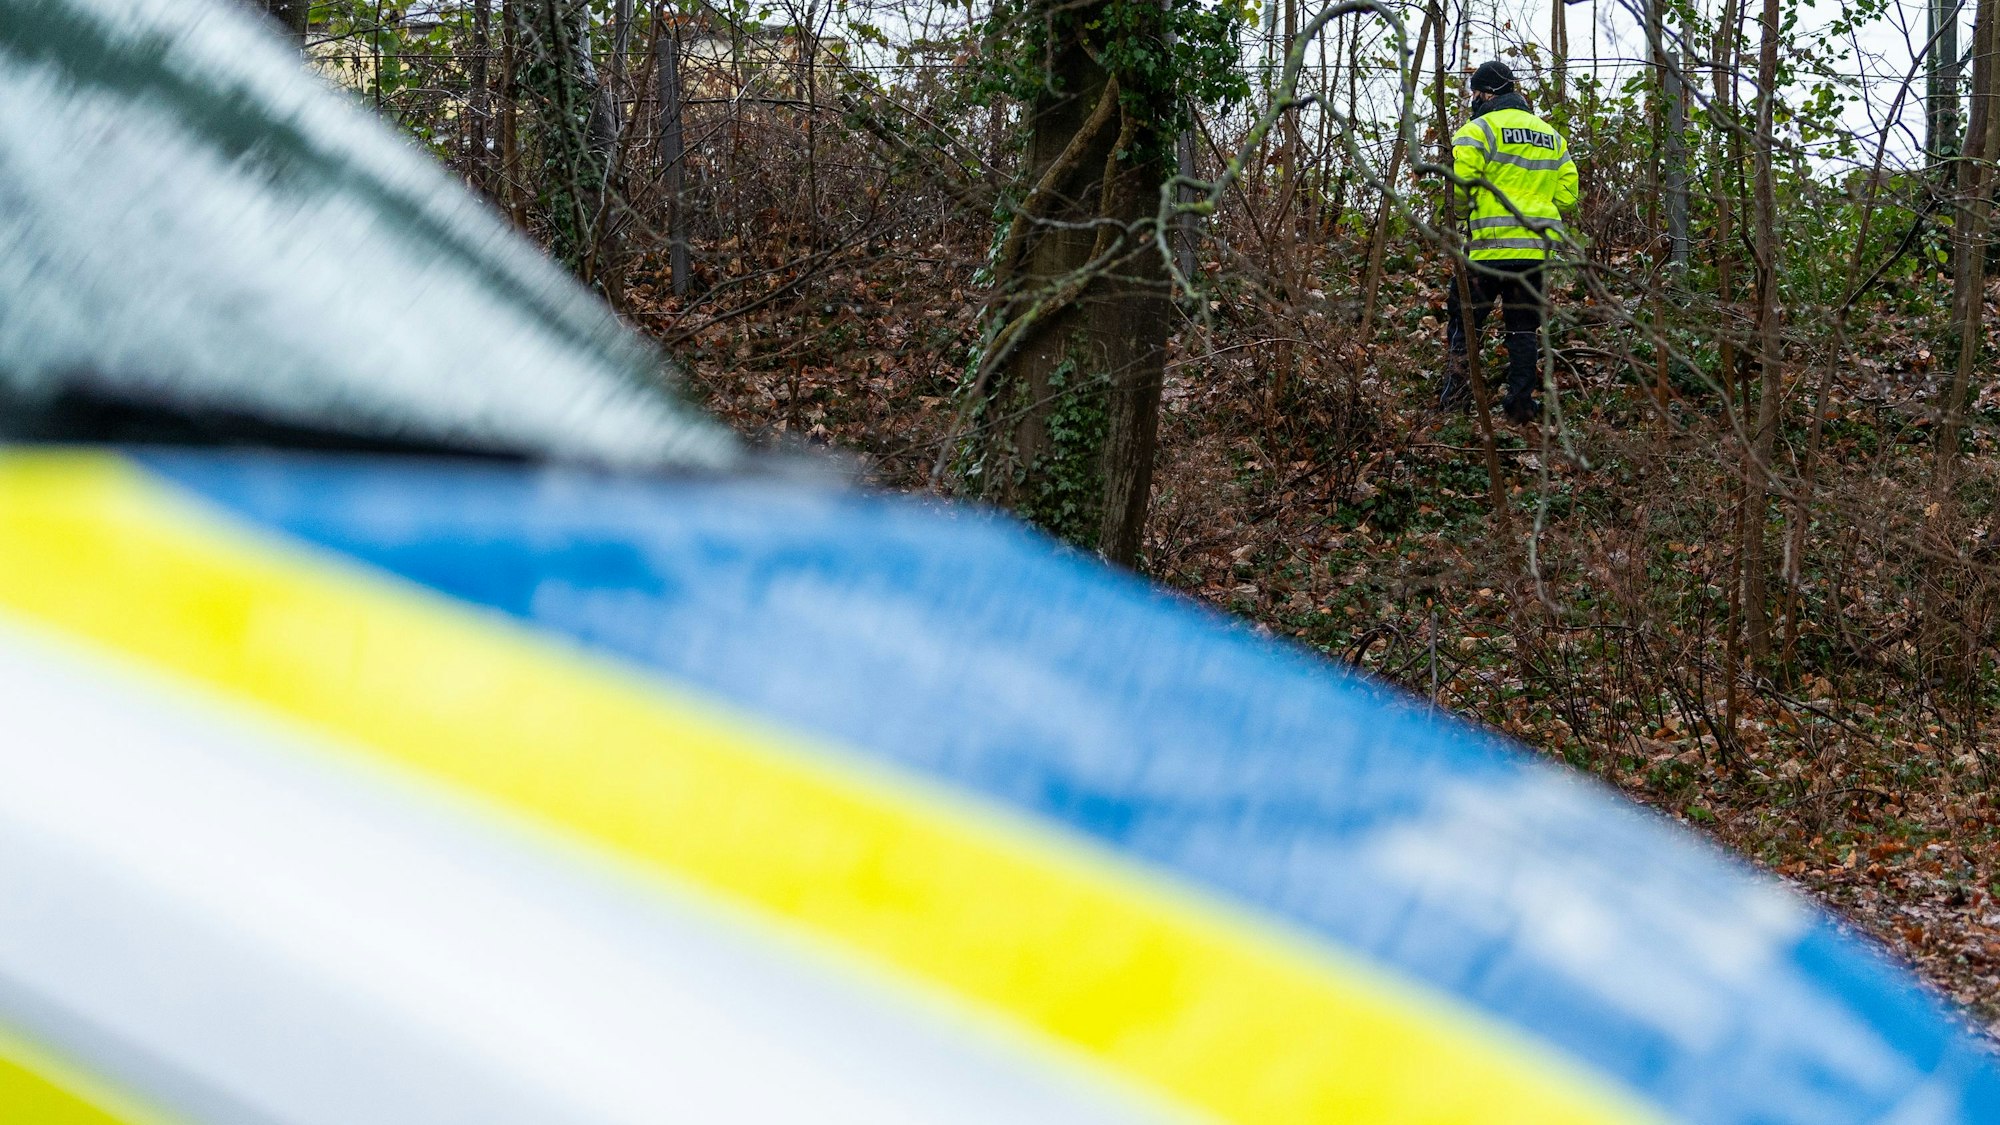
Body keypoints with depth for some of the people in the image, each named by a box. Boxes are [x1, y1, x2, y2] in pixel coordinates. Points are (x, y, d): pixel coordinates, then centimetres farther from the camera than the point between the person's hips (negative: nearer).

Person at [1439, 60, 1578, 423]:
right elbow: (1567, 193, 12)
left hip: (1490, 245, -5)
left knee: (1464, 318, 6)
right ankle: (1521, 399, 6)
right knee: (1524, 324, 12)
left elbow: (1459, 185, -14)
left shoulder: (1479, 130, -5)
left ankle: (1457, 391, -2)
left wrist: (1462, 211, 7)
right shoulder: (1551, 135, 16)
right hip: (1538, 248, 5)